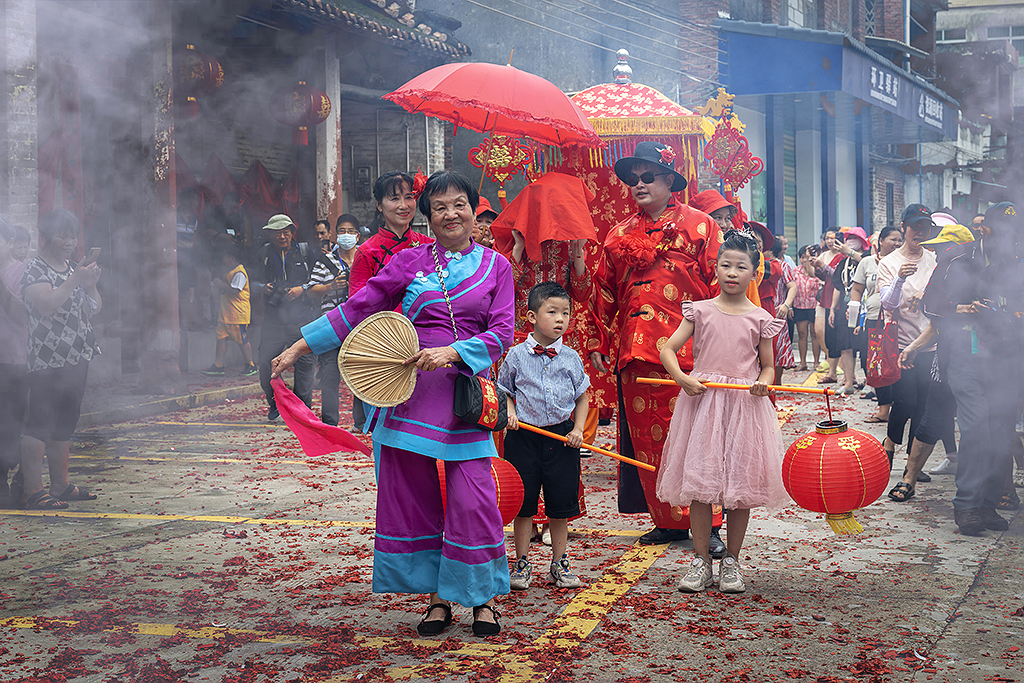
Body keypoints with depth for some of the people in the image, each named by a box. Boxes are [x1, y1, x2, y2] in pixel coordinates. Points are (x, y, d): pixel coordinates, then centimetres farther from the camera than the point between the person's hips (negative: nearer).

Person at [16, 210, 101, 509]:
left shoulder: (72, 269, 18)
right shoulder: (35, 269, -7)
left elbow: (94, 310, 17)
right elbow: (47, 304, -22)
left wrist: (91, 285, -1)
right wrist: (75, 280, -23)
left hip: (76, 360, 8)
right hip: (47, 363, -8)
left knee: (64, 425, 13)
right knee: (40, 424, -9)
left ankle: (61, 485, 21)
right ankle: (31, 491, -9)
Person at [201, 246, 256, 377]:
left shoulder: (239, 273, -15)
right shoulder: (228, 272, 16)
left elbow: (235, 291, -26)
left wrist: (221, 285, -18)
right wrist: (216, 287, 11)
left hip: (238, 314, -10)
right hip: (226, 313, 10)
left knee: (242, 340, -1)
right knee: (221, 337, 5)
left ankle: (250, 366, 11)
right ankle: (218, 366, 9)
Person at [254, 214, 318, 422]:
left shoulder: (305, 252, 6)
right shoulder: (263, 254, 11)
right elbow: (255, 280, 19)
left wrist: (303, 288, -7)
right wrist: (263, 287, -2)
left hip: (302, 319, -1)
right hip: (274, 319, 1)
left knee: (304, 363, -3)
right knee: (266, 364, -7)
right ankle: (275, 405, 14)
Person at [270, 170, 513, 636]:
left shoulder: (495, 266, 7)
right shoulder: (409, 261, 8)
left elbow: (501, 331, 0)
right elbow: (357, 308, 10)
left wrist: (450, 353, -15)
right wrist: (301, 347, 8)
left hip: (464, 388, -1)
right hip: (408, 386, 1)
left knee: (472, 497, -7)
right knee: (411, 491, 2)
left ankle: (482, 598, 10)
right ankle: (437, 597, 14)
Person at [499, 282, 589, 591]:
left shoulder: (571, 358, 2)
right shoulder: (516, 356, -3)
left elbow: (582, 397, 11)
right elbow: (505, 392, 8)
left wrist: (578, 429, -1)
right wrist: (509, 412, -11)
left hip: (562, 437, 2)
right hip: (523, 435, -1)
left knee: (561, 504, 7)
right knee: (523, 503, 4)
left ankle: (559, 564, 20)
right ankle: (521, 563, 17)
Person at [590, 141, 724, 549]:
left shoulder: (699, 226, 4)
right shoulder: (620, 236, 15)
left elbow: (721, 285, -1)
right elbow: (605, 293, 19)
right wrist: (599, 344, 16)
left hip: (690, 351, -4)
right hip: (637, 353, 4)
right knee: (649, 440, 5)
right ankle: (668, 521, 14)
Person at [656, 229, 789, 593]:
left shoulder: (761, 319, 5)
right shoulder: (701, 311, 4)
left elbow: (768, 365, 10)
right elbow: (668, 349, 2)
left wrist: (763, 383, -12)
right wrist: (682, 378, -15)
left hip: (744, 407, 0)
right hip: (702, 402, 0)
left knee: (741, 485, 3)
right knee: (699, 482, -1)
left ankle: (731, 562, 15)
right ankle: (700, 560, 9)